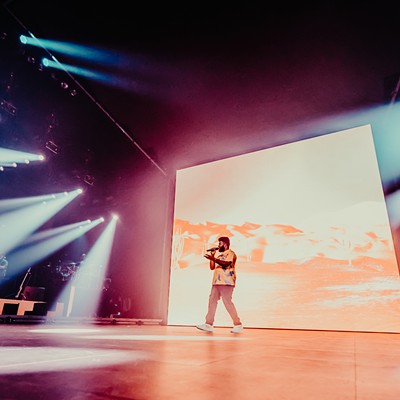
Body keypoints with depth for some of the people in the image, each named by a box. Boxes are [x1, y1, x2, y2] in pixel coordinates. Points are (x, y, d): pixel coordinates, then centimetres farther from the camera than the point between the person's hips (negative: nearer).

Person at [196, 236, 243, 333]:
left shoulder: (231, 253, -3)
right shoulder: (218, 254, 22)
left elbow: (226, 264, -22)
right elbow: (212, 267, 19)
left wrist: (214, 259, -28)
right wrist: (212, 256, 11)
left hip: (226, 282, -8)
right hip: (216, 282, 8)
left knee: (227, 302, -9)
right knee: (212, 301, 4)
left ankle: (238, 324, 2)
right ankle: (209, 324, 8)